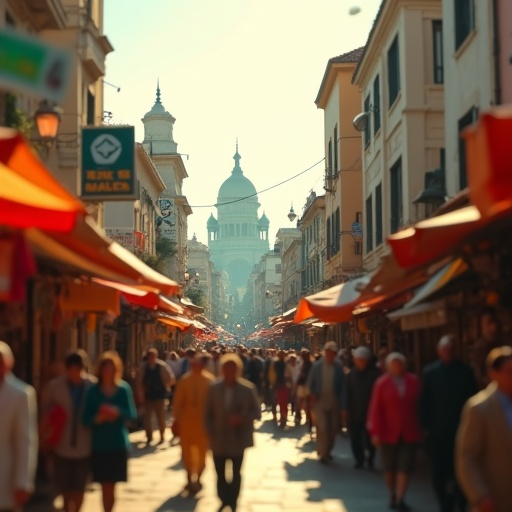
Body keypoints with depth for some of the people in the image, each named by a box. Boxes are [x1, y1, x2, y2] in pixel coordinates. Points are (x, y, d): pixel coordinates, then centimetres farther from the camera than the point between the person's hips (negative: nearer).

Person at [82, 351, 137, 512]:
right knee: (105, 487, 3)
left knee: (111, 486, 5)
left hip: (118, 444, 0)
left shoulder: (124, 389, -1)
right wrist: (97, 418, -21)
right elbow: (85, 418, -1)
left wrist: (118, 412, -20)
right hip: (99, 445, 0)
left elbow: (132, 414, -1)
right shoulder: (93, 391, -1)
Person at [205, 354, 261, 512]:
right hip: (219, 439, 2)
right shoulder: (214, 388, -1)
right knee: (220, 473, 9)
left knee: (235, 473, 11)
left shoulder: (248, 389, -9)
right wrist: (211, 433, -5)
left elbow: (257, 412, -5)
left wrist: (242, 418, -22)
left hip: (238, 439, -2)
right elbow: (208, 414, 4)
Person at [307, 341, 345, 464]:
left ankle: (327, 451, 26)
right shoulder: (317, 366, -2)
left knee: (333, 428, 9)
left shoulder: (338, 367, -2)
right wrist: (312, 396, -5)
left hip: (334, 402, 2)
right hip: (320, 401, -2)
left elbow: (342, 385, 3)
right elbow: (310, 383, 6)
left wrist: (340, 402, -1)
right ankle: (323, 453, -2)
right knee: (322, 428, -10)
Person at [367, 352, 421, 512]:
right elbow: (375, 409, -7)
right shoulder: (382, 383, -5)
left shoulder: (414, 381, 1)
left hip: (409, 433, 1)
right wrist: (376, 432, -10)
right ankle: (393, 496, 26)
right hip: (389, 433, -1)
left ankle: (400, 499, -1)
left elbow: (419, 404, 4)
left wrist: (421, 427, 4)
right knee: (389, 467, 9)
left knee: (405, 467, -4)